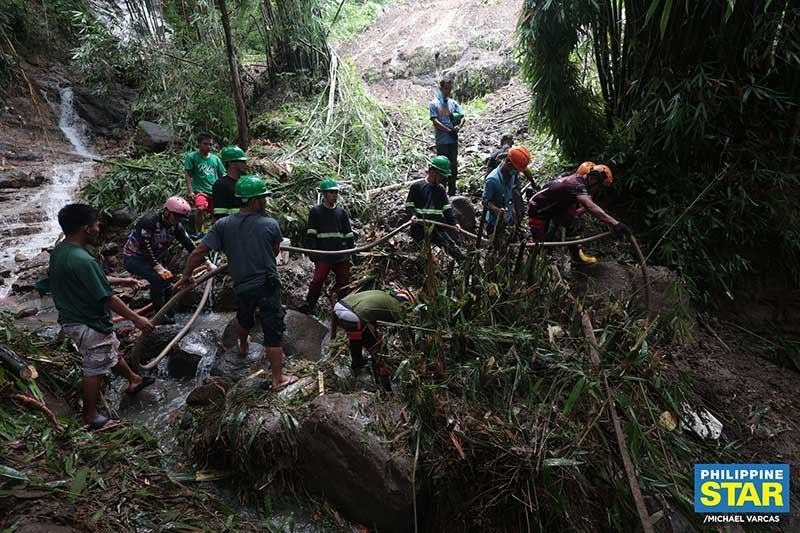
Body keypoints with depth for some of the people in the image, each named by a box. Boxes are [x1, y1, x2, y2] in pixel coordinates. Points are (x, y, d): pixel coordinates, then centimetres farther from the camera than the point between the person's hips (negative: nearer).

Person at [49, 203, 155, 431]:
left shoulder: (59, 251, 0)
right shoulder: (82, 260, -31)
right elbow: (107, 298, -27)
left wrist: (121, 280, 22)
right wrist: (137, 319, -19)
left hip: (72, 318, 10)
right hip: (90, 325, -10)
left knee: (112, 352, 26)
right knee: (95, 369, 8)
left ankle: (134, 380, 47)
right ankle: (90, 416, 24)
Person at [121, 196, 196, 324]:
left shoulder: (176, 226, -8)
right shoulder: (149, 221, -26)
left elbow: (190, 245, -12)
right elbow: (146, 248, -30)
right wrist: (158, 268, -36)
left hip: (152, 259, 7)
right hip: (133, 258, -7)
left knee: (167, 279, -4)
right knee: (157, 278, -27)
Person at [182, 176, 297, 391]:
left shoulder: (223, 225, -7)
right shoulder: (270, 224, -11)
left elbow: (199, 251, -7)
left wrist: (187, 275, 7)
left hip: (242, 285, 4)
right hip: (267, 284, -3)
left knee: (244, 319, 32)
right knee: (273, 331, 2)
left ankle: (243, 346, 60)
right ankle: (278, 379, 6)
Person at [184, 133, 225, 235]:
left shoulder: (216, 159, 15)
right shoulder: (191, 156, 5)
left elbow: (222, 176, 18)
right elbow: (188, 175, 1)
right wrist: (190, 191, -9)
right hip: (200, 191, -4)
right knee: (200, 208, -30)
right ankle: (198, 233, -15)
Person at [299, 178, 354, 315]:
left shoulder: (342, 212, 13)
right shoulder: (315, 211, 2)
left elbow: (348, 234, 15)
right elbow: (310, 234, -1)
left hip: (342, 256, 4)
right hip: (323, 256, -4)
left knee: (344, 281, 8)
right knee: (318, 280, -6)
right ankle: (308, 306, 8)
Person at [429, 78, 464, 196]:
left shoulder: (454, 103, 14)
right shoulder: (433, 104, 0)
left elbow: (462, 118, 8)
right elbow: (435, 122, -10)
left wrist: (458, 127, -14)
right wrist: (449, 131, -16)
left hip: (453, 140, 5)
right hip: (442, 141, -5)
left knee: (453, 167, 8)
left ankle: (452, 192, 18)